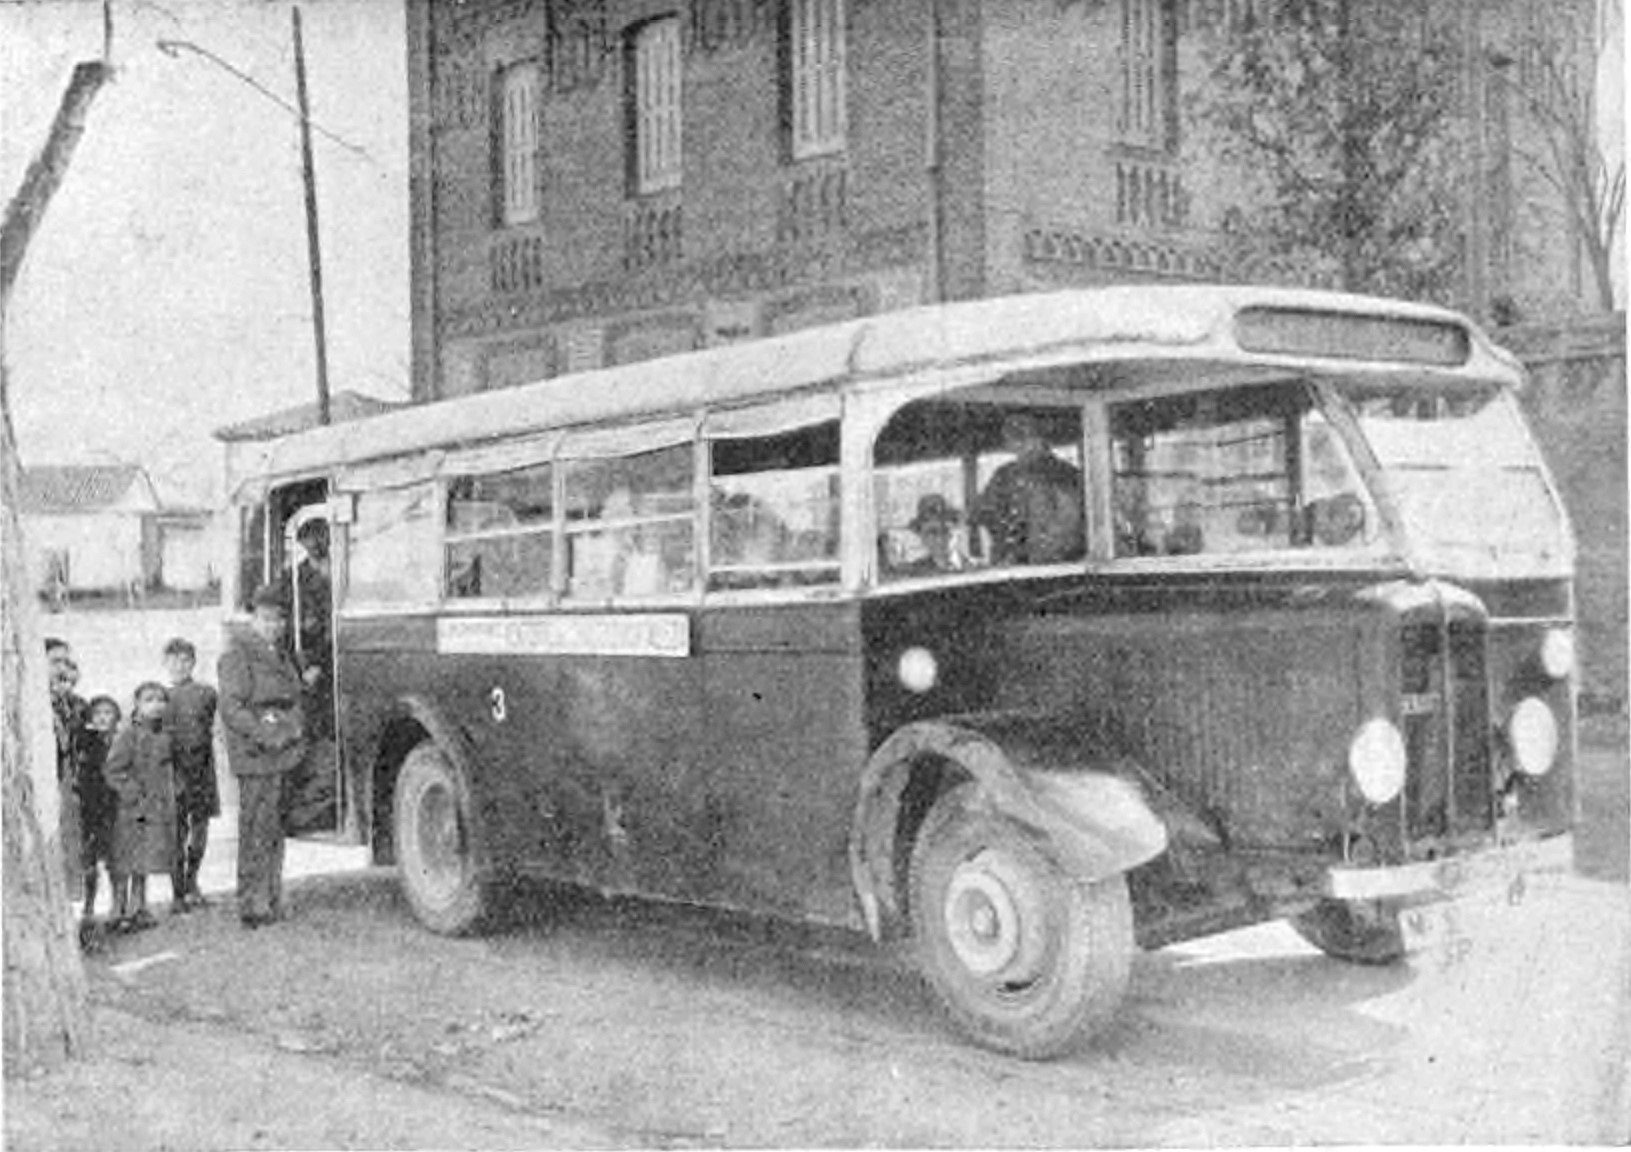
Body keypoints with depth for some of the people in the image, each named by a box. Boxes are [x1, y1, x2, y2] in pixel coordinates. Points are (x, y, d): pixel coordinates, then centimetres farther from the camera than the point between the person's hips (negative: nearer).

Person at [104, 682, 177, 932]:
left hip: (158, 810, 6)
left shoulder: (164, 736, 8)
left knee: (144, 864, 12)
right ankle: (119, 911, 7)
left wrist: (170, 796, 9)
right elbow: (113, 771, -14)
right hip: (131, 811, -6)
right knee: (124, 865, 0)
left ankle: (137, 909, 21)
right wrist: (134, 796, -16)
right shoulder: (128, 735, -11)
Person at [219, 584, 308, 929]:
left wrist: (296, 728, 7)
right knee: (256, 832, -7)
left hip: (282, 756, 8)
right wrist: (266, 736, -21)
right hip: (255, 758, -8)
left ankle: (271, 903, 22)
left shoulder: (280, 654, 18)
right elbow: (231, 707, -16)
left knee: (274, 833, 14)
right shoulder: (238, 655, -8)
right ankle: (252, 906, -2)